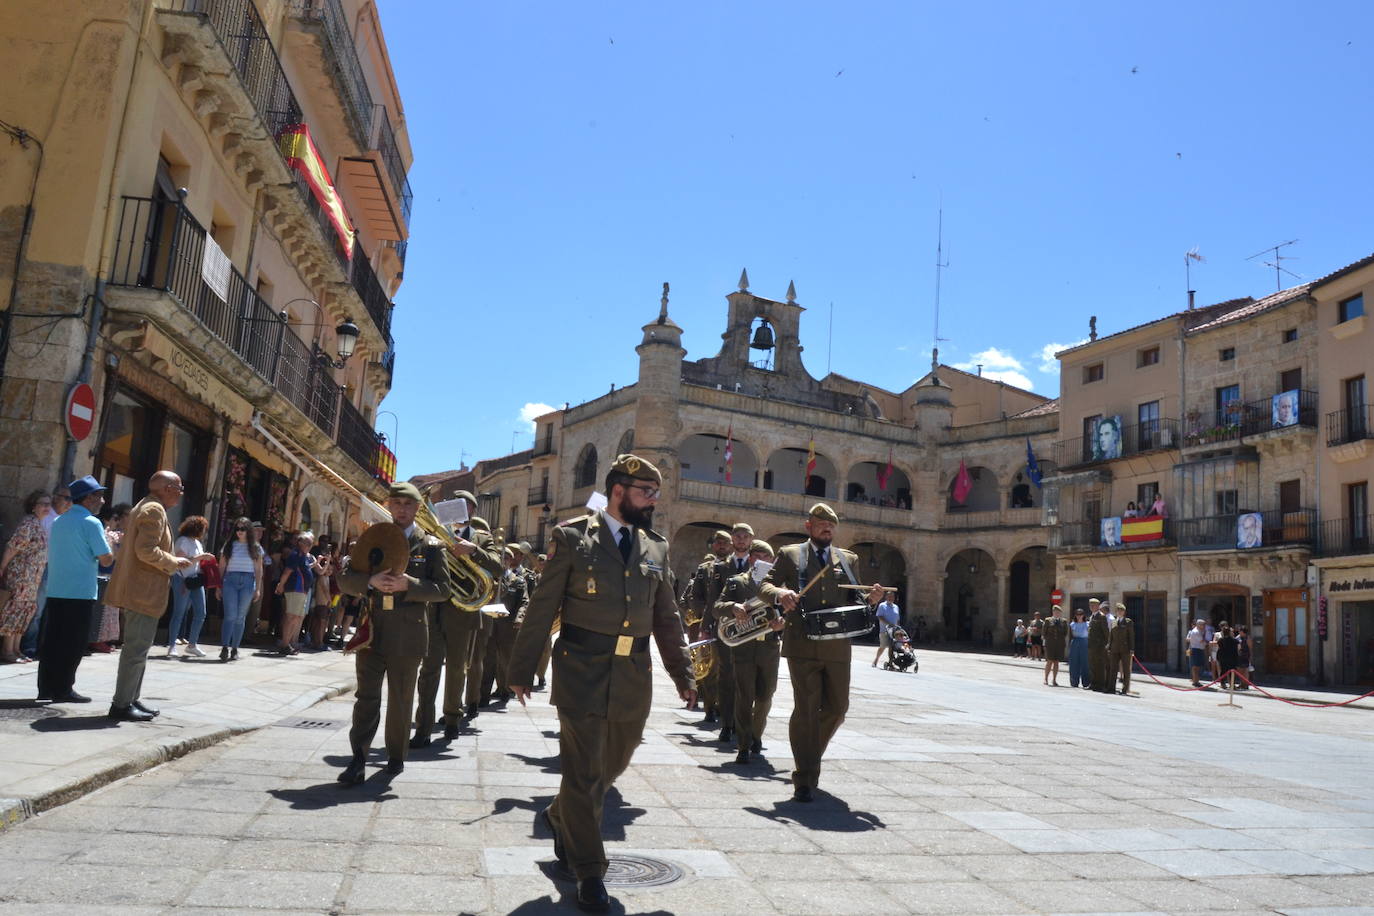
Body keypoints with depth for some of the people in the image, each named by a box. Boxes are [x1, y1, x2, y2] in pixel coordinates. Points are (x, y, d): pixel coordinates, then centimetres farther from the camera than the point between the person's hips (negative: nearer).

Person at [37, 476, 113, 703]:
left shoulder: (58, 522, 13)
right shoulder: (91, 523, -11)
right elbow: (106, 559, -14)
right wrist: (110, 542, 6)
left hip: (55, 590, 7)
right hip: (80, 592, -7)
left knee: (52, 640, 11)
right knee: (74, 642, -1)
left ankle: (46, 687, 15)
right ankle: (63, 689, 1)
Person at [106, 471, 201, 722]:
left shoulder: (144, 507, 20)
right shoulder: (154, 510, -14)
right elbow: (146, 550, -24)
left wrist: (174, 560, 16)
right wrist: (175, 562, -12)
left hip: (137, 590, 11)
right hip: (144, 592, -11)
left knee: (137, 647, 17)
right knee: (137, 648, -6)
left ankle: (131, 699, 24)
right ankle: (121, 705, -2)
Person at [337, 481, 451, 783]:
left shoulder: (431, 545, 3)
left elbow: (443, 589, -3)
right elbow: (344, 580, 5)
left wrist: (409, 584, -19)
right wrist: (370, 581, -16)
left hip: (408, 634, -1)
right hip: (372, 630, 1)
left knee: (401, 699, 11)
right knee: (366, 697, -1)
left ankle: (396, 756, 25)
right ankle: (358, 761, 2)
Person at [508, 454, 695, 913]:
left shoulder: (656, 547, 9)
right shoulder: (572, 536, -4)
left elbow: (667, 617, 14)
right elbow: (542, 608, -3)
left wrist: (682, 673, 10)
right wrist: (521, 670, -2)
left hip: (634, 676, 5)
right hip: (582, 672, -5)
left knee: (612, 765, 17)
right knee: (583, 771, 1)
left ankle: (561, 816, 45)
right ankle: (588, 870, 17)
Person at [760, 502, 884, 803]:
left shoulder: (847, 559, 16)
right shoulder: (790, 554, 8)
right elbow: (764, 586, 4)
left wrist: (872, 598, -7)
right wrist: (780, 593, -19)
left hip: (837, 646, 3)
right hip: (802, 646, -3)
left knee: (837, 707, 9)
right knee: (806, 710, -4)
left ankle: (811, 754, 36)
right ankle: (804, 781, 4)